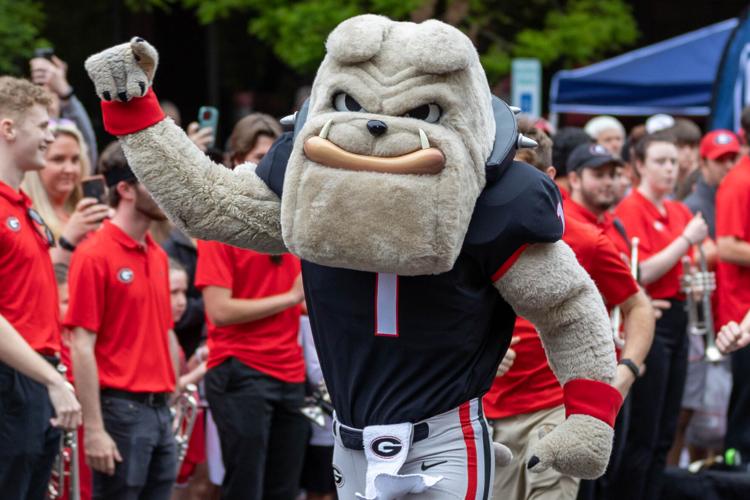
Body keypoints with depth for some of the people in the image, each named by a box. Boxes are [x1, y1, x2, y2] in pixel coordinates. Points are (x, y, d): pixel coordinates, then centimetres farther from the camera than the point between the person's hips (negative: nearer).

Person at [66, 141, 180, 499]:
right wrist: (94, 429, -17)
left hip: (160, 411, 8)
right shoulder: (95, 255, -10)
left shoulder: (158, 256, 14)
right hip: (120, 409, -8)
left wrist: (172, 399, 15)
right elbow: (82, 347, -14)